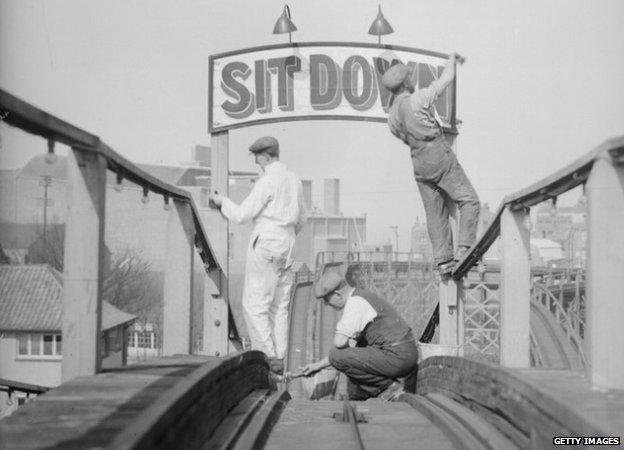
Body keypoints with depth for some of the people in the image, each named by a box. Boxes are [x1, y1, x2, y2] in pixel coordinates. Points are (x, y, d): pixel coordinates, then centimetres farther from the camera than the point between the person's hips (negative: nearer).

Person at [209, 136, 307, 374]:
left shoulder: (267, 181, -14)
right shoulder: (294, 180, 11)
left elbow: (242, 215, -13)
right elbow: (301, 219, 21)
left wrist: (222, 201, 3)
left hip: (265, 245, -8)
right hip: (286, 247, 8)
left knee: (255, 305, -3)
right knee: (280, 306, 10)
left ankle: (268, 357, -8)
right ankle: (279, 359, 10)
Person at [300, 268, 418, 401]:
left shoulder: (355, 302, -13)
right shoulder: (362, 297, 20)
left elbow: (339, 342, -20)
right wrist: (319, 365, 26)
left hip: (396, 356, -10)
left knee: (338, 357, -11)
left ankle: (389, 386, -7)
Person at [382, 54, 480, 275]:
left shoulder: (392, 115, 10)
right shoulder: (417, 99, -10)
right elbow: (445, 80, 0)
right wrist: (452, 60, 20)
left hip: (418, 163, 7)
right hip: (439, 154, -7)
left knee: (435, 213, 8)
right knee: (469, 200, -4)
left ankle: (443, 261, 2)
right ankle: (464, 249, -15)